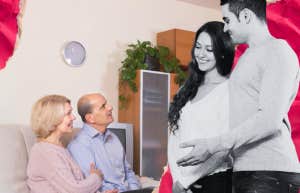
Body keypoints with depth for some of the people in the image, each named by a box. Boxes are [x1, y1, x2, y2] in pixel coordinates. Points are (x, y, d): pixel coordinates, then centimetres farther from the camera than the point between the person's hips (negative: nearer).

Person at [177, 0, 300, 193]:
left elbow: (270, 120, -17)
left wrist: (212, 146, -17)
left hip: (270, 172, -8)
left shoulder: (277, 51, -7)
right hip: (245, 171, 8)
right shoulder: (247, 56, 20)